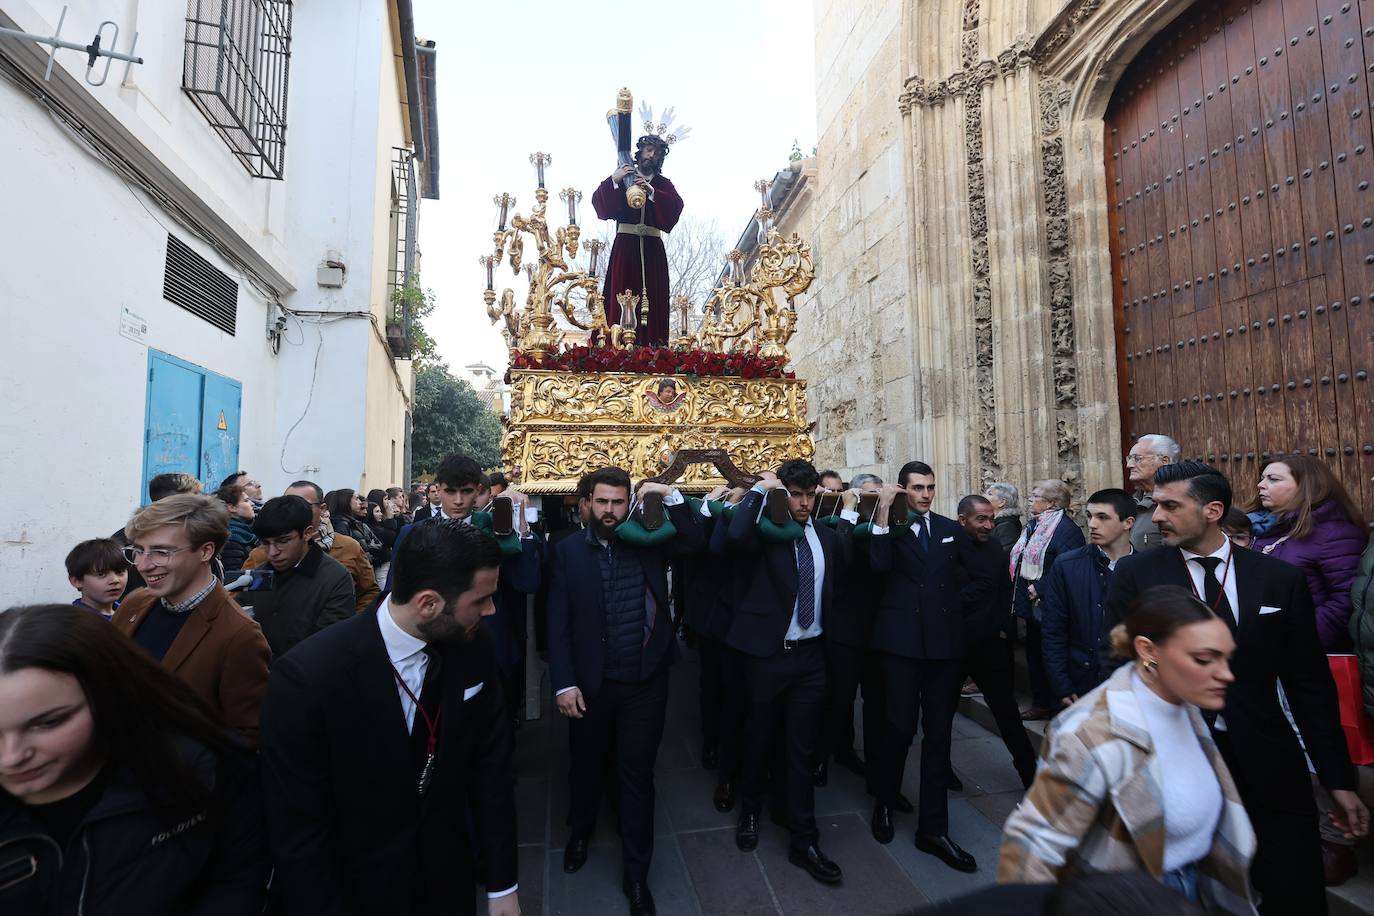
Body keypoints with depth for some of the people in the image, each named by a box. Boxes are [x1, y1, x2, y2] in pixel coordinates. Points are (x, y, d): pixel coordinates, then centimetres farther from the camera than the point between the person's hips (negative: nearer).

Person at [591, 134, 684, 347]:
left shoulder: (663, 184, 17)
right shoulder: (622, 177, 16)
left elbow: (676, 206, -4)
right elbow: (598, 201, 3)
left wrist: (651, 191, -14)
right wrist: (613, 180, -10)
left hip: (653, 248, 1)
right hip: (625, 245, -1)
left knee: (653, 298, -6)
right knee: (622, 295, -9)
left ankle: (653, 344, -6)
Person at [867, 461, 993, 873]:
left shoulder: (951, 529, 10)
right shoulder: (888, 528, 1)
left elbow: (982, 577, 16)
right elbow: (879, 565, -18)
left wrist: (958, 608, 5)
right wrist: (883, 513, -20)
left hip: (945, 641, 4)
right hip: (902, 641, -3)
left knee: (938, 734, 9)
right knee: (900, 728, 2)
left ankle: (933, 829, 20)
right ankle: (885, 805, 27)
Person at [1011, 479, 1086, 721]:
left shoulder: (1066, 529, -16)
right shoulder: (1034, 525, 12)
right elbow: (1021, 561, 18)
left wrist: (1038, 588, -22)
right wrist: (1023, 590, 7)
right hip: (1032, 602, 9)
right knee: (1034, 651, 16)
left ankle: (1056, 704, 17)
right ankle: (1040, 703, 29)